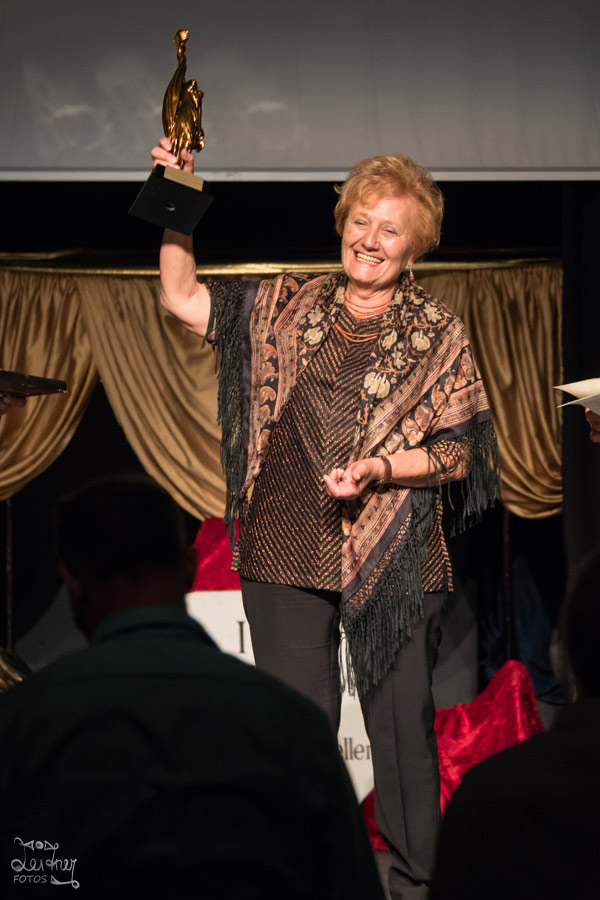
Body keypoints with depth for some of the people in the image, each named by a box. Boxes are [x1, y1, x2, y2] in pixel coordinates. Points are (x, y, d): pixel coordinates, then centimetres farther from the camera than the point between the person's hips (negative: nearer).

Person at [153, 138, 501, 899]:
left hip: (392, 558, -2)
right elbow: (182, 300, 11)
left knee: (401, 721, 3)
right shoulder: (288, 306, 8)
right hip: (287, 551, 2)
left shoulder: (436, 334, 1)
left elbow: (459, 453, -1)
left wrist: (379, 469, -16)